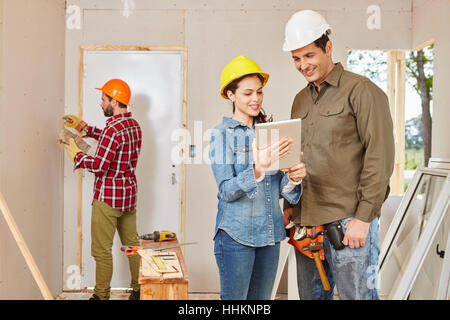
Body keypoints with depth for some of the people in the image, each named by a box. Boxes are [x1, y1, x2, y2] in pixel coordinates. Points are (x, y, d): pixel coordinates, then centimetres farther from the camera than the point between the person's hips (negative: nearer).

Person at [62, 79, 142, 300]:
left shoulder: (113, 129, -20)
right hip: (129, 193, 9)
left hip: (108, 197, -9)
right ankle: (139, 289, 26)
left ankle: (101, 295, 12)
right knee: (132, 244, 17)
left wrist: (76, 155, -5)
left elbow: (98, 165, -21)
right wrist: (85, 128, 21)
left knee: (102, 249, 2)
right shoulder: (134, 125, 7)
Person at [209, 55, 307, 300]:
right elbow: (227, 191, -15)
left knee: (262, 298, 14)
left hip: (270, 234, 5)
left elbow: (278, 189, 10)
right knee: (234, 298, 4)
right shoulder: (222, 134, -6)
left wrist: (293, 179, -12)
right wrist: (258, 170, -31)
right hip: (236, 234, -5)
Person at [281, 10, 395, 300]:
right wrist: (290, 205, 14)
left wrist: (364, 217, -15)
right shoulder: (301, 100, 17)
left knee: (356, 294, -1)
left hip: (349, 222, -7)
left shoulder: (361, 91, -5)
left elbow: (380, 157, -11)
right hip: (307, 221, 7)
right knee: (311, 294, 13)